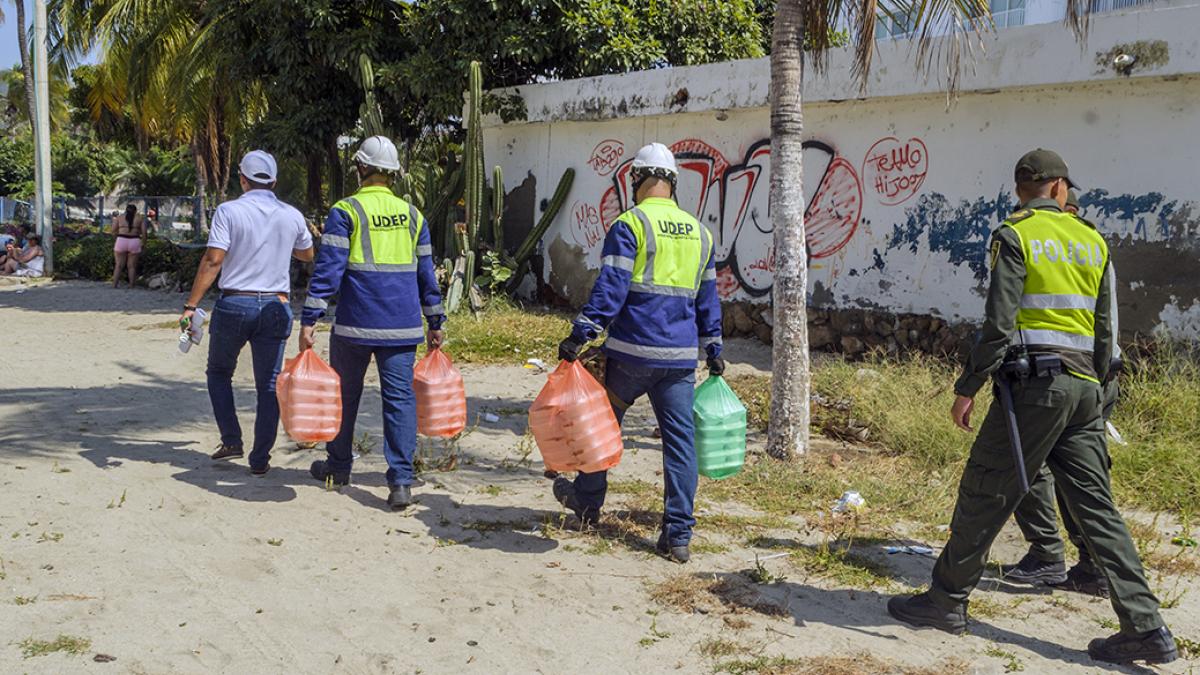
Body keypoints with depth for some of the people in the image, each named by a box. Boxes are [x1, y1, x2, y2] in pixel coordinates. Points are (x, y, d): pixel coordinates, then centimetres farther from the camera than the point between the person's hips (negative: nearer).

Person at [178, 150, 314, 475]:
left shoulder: (229, 211, -6)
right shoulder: (292, 216, 4)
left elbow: (213, 260, -14)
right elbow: (307, 255, 22)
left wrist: (190, 305, -12)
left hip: (234, 304, -2)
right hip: (276, 307, 2)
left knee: (219, 372, 20)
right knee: (269, 385, 7)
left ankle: (231, 441, 13)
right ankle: (260, 459, 7)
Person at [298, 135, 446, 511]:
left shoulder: (345, 211, -4)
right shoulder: (412, 214, 9)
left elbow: (328, 269, -10)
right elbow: (426, 272, 13)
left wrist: (309, 319, -9)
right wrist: (435, 322, 19)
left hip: (356, 324, -2)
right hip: (402, 325, 3)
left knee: (345, 394, 14)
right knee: (400, 397, 1)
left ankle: (338, 467, 29)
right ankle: (401, 480, -7)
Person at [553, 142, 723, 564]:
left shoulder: (630, 225, -7)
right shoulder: (699, 232, 12)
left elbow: (610, 289, -16)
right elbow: (707, 299, 18)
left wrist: (580, 335, -15)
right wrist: (713, 350, 26)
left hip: (632, 352, -4)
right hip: (680, 355, 4)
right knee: (680, 439, 4)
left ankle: (588, 501, 34)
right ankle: (678, 536, 4)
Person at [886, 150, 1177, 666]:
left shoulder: (1015, 236, -4)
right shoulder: (1092, 241, 14)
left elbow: (999, 323, -13)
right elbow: (1103, 330, 16)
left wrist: (968, 387, -8)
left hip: (1033, 383, -6)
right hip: (1083, 389, 6)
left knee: (985, 493, 3)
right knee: (1095, 505, 7)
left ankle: (947, 600, 13)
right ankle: (1146, 628, 5)